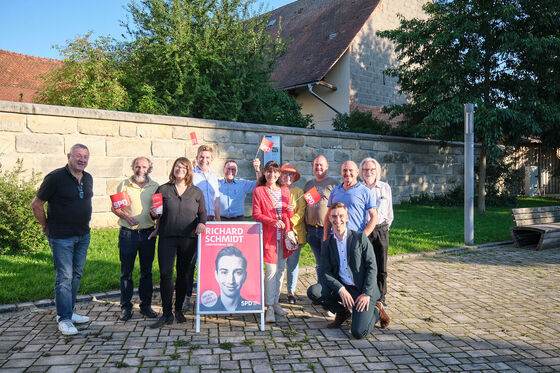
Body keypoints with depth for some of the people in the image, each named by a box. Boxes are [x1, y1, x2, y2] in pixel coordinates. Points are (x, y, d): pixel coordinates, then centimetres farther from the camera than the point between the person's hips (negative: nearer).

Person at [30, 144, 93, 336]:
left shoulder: (88, 178, 7)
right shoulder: (55, 177, -13)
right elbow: (36, 205, -8)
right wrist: (47, 227, -2)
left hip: (83, 235, 7)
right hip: (61, 237, -7)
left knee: (76, 274, 13)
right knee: (64, 277, -4)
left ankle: (68, 311, 26)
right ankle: (64, 318, 5)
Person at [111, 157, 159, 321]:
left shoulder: (155, 187, 9)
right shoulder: (124, 185, 5)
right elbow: (114, 207, 4)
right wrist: (127, 217, -13)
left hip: (148, 234, 1)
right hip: (128, 234, -1)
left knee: (147, 271, 8)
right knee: (126, 272, 4)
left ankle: (146, 305, 20)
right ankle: (126, 307, 15)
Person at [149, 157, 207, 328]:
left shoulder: (196, 192, 8)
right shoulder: (163, 190, 6)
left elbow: (202, 213, 12)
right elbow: (157, 214, 10)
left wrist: (201, 223, -8)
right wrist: (154, 214, -12)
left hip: (188, 238, 1)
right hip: (167, 237, -1)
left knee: (183, 273, 8)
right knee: (165, 274, -6)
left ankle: (178, 309, 24)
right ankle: (166, 314, 4)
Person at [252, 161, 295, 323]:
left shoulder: (285, 190, 14)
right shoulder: (259, 191, 1)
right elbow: (256, 214, -6)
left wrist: (290, 210, -5)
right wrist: (273, 221, -20)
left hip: (283, 235, 5)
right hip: (268, 235, -4)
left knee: (280, 269, 8)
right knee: (271, 270, -8)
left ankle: (275, 302, 21)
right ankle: (270, 308, 0)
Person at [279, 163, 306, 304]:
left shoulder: (299, 192, 7)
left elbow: (301, 212, 0)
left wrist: (289, 223, -13)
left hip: (295, 232, 0)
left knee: (293, 263, 3)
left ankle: (291, 291, 14)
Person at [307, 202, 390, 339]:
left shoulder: (360, 237, -3)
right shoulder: (327, 243, 6)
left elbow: (372, 267, -6)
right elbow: (325, 272, -1)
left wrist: (366, 294, -16)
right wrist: (341, 290, -18)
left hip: (363, 289, -4)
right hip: (340, 288, 4)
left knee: (359, 332, -21)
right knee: (312, 292, -20)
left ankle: (376, 311, 13)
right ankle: (342, 312, 6)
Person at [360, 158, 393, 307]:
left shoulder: (385, 187, 10)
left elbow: (389, 211, 16)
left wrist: (385, 227, 12)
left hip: (381, 230, 2)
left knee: (381, 267, 5)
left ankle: (381, 297, 17)